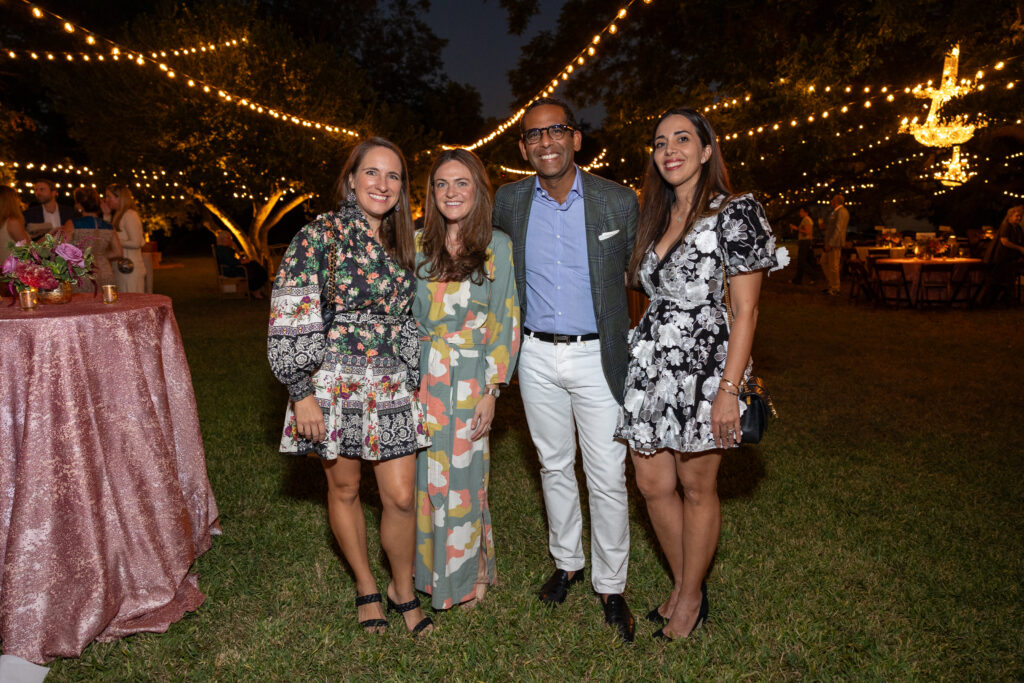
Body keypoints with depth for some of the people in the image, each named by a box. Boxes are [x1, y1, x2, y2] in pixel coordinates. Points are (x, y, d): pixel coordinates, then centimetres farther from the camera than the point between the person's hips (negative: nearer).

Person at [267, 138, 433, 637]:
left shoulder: (400, 242, 10)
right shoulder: (320, 235, -7)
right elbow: (291, 321, -11)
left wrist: (413, 379, 15)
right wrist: (302, 393, -14)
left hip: (392, 388, 4)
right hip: (333, 385, -3)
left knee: (401, 497, 3)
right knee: (344, 490, 12)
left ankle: (403, 590, 27)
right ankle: (366, 589, 35)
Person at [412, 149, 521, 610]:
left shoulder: (497, 245, -1)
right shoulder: (418, 244, 8)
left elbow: (505, 322, -4)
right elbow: (404, 314, 11)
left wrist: (491, 391, -9)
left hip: (468, 378, -3)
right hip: (419, 376, 4)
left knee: (461, 475, 4)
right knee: (423, 474, 10)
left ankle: (468, 575, 26)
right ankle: (428, 568, 32)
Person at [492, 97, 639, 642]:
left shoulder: (619, 202, -6)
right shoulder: (508, 202, 1)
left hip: (598, 356, -2)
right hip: (537, 356, 3)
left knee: (608, 478, 2)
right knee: (554, 466, 16)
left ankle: (610, 585, 22)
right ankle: (566, 562, 36)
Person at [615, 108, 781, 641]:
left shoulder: (734, 213, -7)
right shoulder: (654, 217, 13)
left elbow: (745, 309, -10)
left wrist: (729, 389, -16)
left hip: (702, 365, -6)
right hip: (649, 362, 6)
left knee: (697, 487, 8)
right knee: (652, 485, 11)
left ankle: (691, 600, 28)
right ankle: (682, 585, 33)